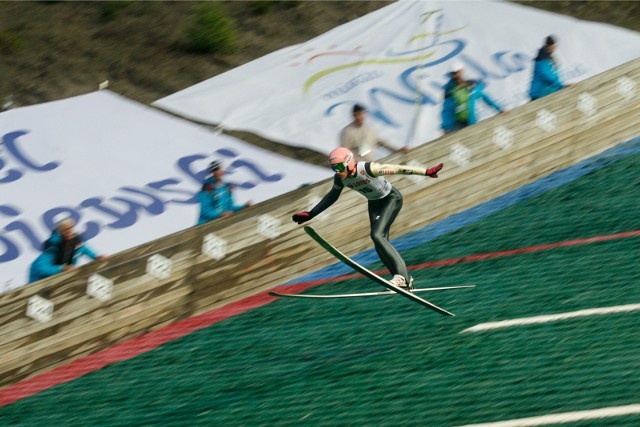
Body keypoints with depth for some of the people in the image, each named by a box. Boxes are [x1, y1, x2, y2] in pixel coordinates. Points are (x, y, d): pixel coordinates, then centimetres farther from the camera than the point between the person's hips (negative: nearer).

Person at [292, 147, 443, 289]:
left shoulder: (368, 168, -33)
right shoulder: (340, 178, -15)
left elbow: (398, 169, -31)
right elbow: (331, 196, 5)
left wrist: (426, 172, -32)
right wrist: (311, 214, 8)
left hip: (391, 199, -7)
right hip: (374, 203, 7)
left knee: (377, 235, -22)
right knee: (381, 245, 0)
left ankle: (401, 275, -17)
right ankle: (405, 279, 10)